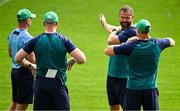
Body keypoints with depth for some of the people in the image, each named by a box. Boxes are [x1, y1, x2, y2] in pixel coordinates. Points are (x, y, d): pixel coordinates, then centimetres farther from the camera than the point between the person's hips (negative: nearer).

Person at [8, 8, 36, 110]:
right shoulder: (27, 38, -20)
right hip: (25, 72, -9)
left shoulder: (12, 34, 8)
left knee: (15, 103, 18)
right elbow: (31, 60, -21)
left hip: (14, 70, 9)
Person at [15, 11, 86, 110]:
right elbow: (82, 59, -11)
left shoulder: (35, 41, -1)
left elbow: (18, 58, 1)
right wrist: (72, 61, 11)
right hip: (58, 83, -2)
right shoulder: (63, 40, -5)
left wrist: (30, 65, 18)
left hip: (40, 83, 2)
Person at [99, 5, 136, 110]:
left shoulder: (132, 32, -17)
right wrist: (104, 23, 54)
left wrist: (115, 30, -5)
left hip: (124, 79, -9)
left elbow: (111, 40, -25)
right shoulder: (121, 30, 9)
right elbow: (113, 30, 35)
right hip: (111, 75, 9)